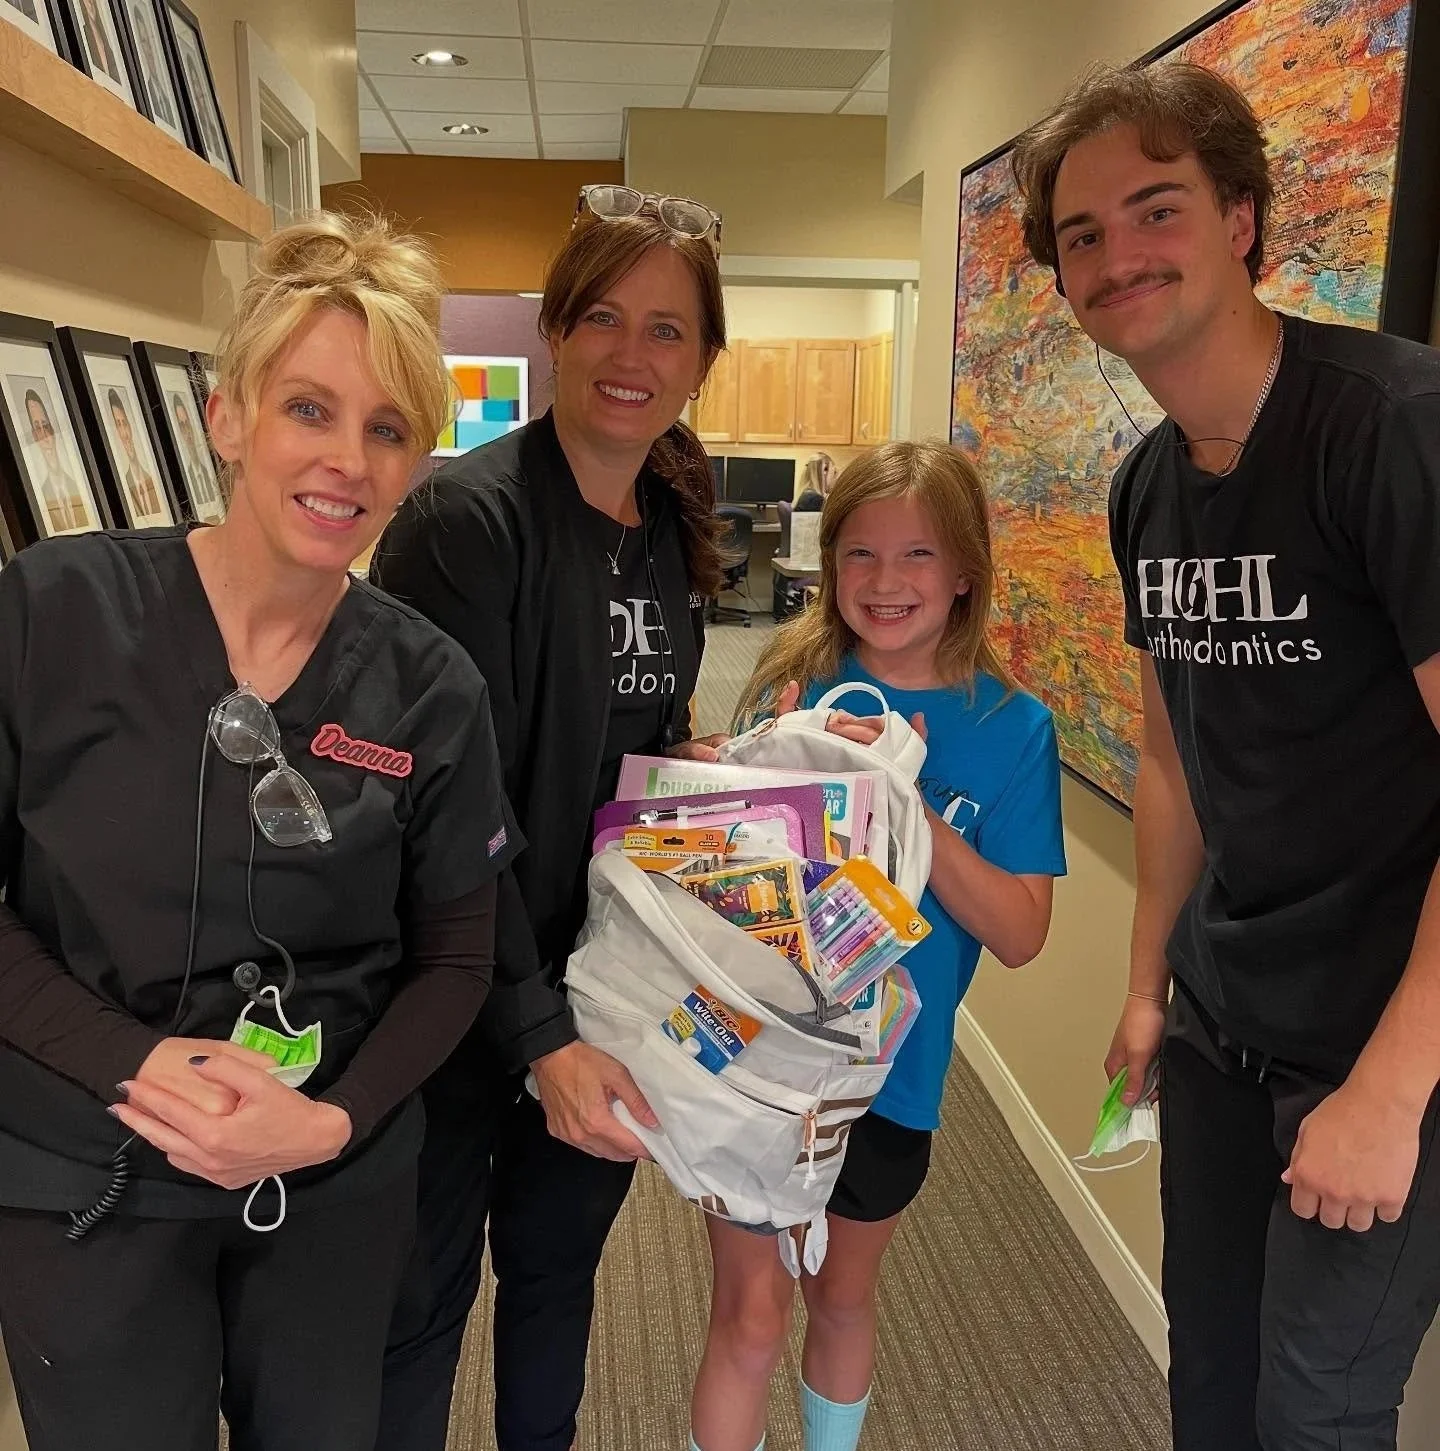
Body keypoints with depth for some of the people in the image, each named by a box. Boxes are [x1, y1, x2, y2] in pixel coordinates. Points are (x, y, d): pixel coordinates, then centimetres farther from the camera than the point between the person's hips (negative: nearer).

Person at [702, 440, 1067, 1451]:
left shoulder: (1012, 728, -9)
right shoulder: (795, 684, -7)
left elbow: (1019, 935, -13)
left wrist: (908, 806, -26)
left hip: (890, 1070, 1)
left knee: (844, 1294, 22)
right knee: (751, 1311, 7)